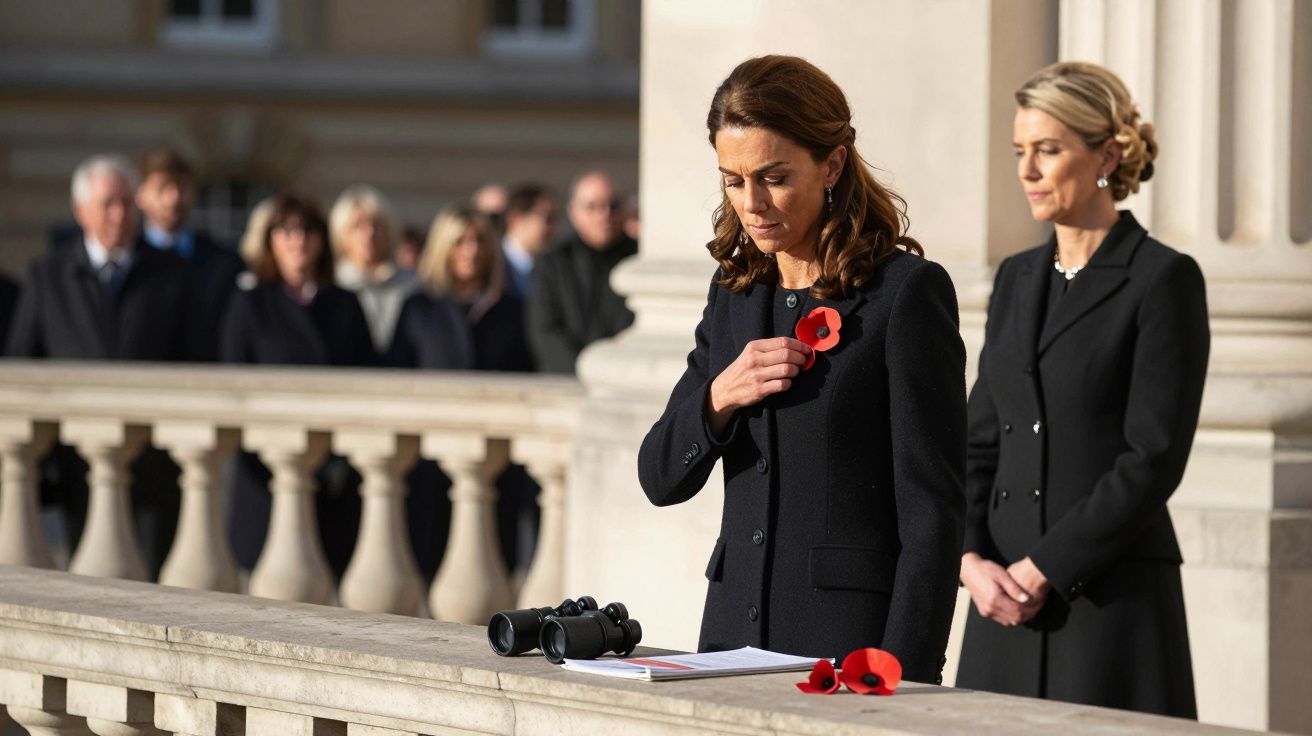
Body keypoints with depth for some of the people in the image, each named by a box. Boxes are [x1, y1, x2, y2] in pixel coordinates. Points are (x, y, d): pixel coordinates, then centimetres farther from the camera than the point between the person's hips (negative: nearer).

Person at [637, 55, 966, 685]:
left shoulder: (906, 292, -7)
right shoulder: (734, 292, 12)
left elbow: (932, 509, -10)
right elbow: (661, 478, 13)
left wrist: (901, 676, -16)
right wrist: (718, 396, -7)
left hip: (852, 636, -5)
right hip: (734, 632, 5)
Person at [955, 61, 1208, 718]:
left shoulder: (1163, 280, -6)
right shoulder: (1017, 279, 15)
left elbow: (1154, 459, -12)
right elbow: (982, 442, 13)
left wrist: (1043, 568, -14)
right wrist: (972, 559, -4)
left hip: (1115, 602, -6)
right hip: (1006, 597, 6)